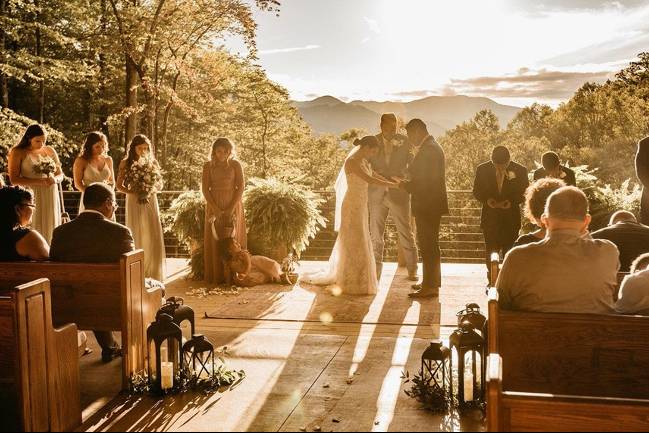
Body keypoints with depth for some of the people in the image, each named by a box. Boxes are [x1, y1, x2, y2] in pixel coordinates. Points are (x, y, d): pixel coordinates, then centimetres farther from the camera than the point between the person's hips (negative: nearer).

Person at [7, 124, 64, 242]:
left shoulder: (50, 151, 10)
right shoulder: (18, 153, -2)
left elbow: (60, 174, 14)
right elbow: (14, 179, -9)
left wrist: (54, 179, -10)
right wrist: (39, 181, -19)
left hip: (50, 197, 4)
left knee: (49, 229, 3)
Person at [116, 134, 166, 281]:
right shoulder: (126, 163, 1)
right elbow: (119, 185, 0)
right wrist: (134, 193, -15)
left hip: (150, 201, 2)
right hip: (134, 202, -1)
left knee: (153, 237, -4)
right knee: (136, 237, 1)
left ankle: (152, 274, 4)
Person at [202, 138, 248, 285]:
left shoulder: (236, 165, -2)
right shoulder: (208, 166, 2)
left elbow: (241, 187, -7)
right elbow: (205, 189, -2)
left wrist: (231, 208, -14)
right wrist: (215, 209, -13)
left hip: (233, 206, -1)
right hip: (214, 206, 1)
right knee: (215, 240, 1)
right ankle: (216, 276, 4)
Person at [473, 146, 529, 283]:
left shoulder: (520, 170, -4)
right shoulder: (482, 170, -2)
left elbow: (524, 193, 3)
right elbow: (477, 192, 6)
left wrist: (511, 202, -15)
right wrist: (487, 200, -14)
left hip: (511, 217, -1)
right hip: (490, 216, 1)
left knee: (509, 251, 2)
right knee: (491, 251, 2)